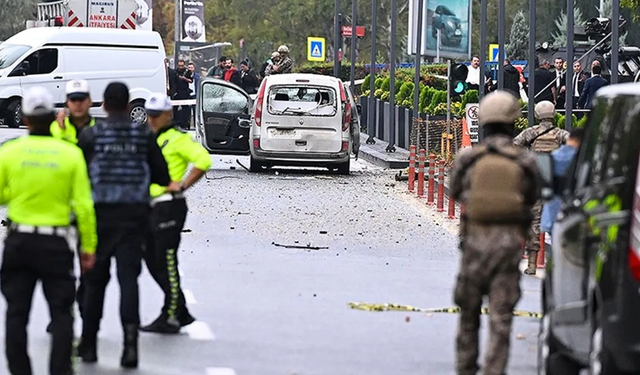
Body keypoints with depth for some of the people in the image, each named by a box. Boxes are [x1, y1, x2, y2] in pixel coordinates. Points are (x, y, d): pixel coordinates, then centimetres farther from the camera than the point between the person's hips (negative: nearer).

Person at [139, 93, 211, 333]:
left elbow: (203, 160, -20)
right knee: (152, 262, 11)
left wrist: (182, 185, -19)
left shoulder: (177, 139, -9)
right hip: (149, 207, 9)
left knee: (166, 263, -8)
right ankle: (181, 313, 19)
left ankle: (170, 317, -3)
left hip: (169, 206, -9)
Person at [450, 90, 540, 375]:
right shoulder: (526, 162, -4)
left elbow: (455, 192, 12)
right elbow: (532, 199, 9)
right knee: (501, 315, 1)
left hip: (475, 241, 1)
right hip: (509, 242, -1)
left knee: (469, 312, 14)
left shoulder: (467, 159, -3)